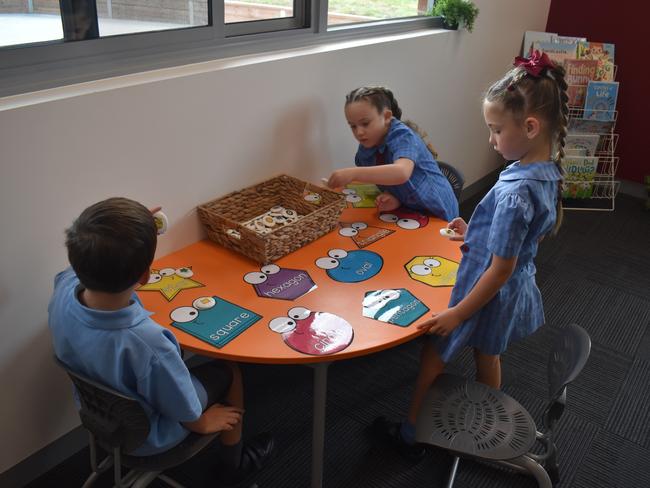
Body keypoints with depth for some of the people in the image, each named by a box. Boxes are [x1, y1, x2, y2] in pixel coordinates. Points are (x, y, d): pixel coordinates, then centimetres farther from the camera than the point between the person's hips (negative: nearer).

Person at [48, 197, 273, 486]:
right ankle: (233, 465, 38)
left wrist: (130, 228, -4)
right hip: (143, 436, -5)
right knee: (229, 372, 13)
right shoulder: (147, 344, -44)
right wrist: (203, 423, -3)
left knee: (175, 357, 26)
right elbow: (184, 413, -23)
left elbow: (92, 261, 1)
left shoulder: (64, 287, -28)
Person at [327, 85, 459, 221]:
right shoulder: (365, 150, -3)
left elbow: (401, 173, -41)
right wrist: (392, 198, -21)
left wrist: (352, 173, -48)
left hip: (436, 213, -5)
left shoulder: (403, 136, -22)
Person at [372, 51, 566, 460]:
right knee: (488, 358, 28)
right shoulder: (549, 173, -5)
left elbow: (501, 269, -28)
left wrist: (457, 314, -20)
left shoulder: (515, 192, -34)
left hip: (491, 296, -8)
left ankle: (411, 435, 34)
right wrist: (475, 234, 6)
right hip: (519, 292, 8)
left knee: (433, 357, 13)